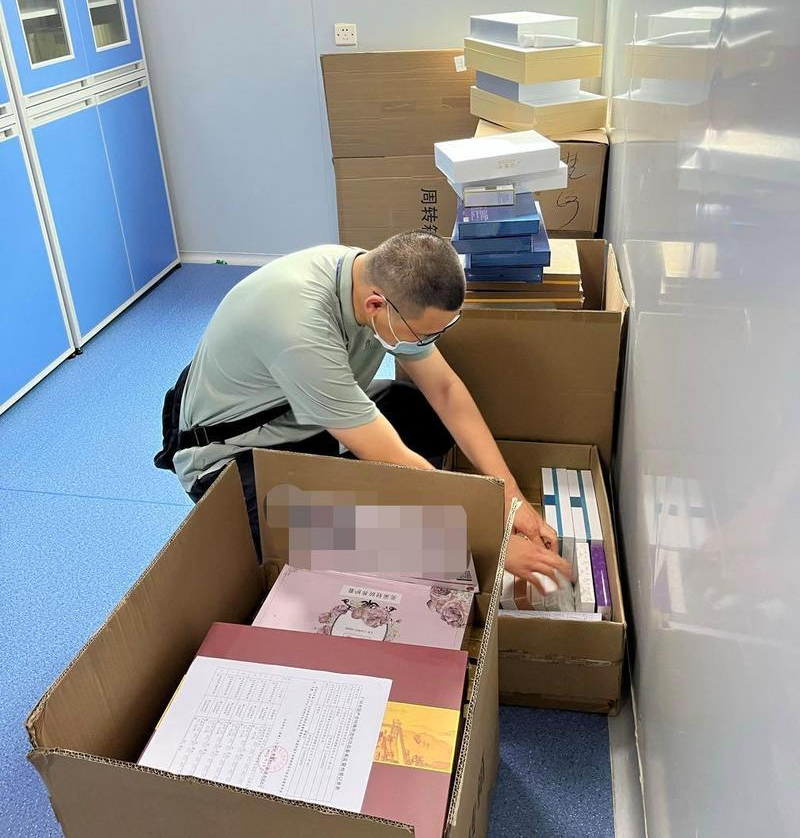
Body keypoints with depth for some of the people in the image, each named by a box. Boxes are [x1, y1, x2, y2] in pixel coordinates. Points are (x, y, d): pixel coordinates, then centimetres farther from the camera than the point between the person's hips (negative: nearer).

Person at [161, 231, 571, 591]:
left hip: (311, 419, 7)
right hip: (236, 452, -7)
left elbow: (445, 388, -8)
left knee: (439, 415, -6)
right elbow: (392, 462, -34)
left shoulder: (386, 280, -16)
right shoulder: (301, 324, -39)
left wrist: (511, 497, -14)